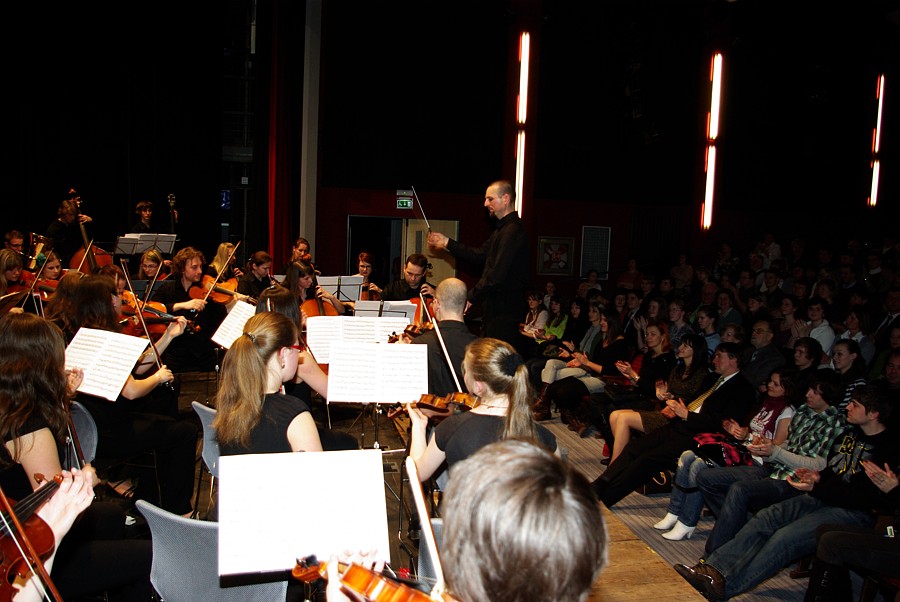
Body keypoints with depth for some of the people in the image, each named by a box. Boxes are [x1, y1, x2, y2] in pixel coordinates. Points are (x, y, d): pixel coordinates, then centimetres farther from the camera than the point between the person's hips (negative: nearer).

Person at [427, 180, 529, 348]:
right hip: (494, 307, 11)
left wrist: (471, 297, -18)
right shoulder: (503, 229, 17)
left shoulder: (512, 231, -19)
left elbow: (496, 275, -25)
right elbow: (479, 255, 20)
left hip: (503, 311, -11)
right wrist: (447, 243, 17)